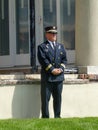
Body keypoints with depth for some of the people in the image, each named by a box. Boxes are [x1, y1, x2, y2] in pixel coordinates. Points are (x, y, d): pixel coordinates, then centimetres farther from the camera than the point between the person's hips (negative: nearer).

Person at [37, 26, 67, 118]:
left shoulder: (60, 46, 18)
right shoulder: (42, 47, 2)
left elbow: (64, 59, 11)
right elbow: (43, 60, -9)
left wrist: (60, 69, -6)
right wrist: (52, 70, -16)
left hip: (59, 76, 5)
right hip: (47, 77, -5)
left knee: (58, 98, 7)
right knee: (45, 98, -4)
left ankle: (57, 116, 14)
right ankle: (45, 117, 0)